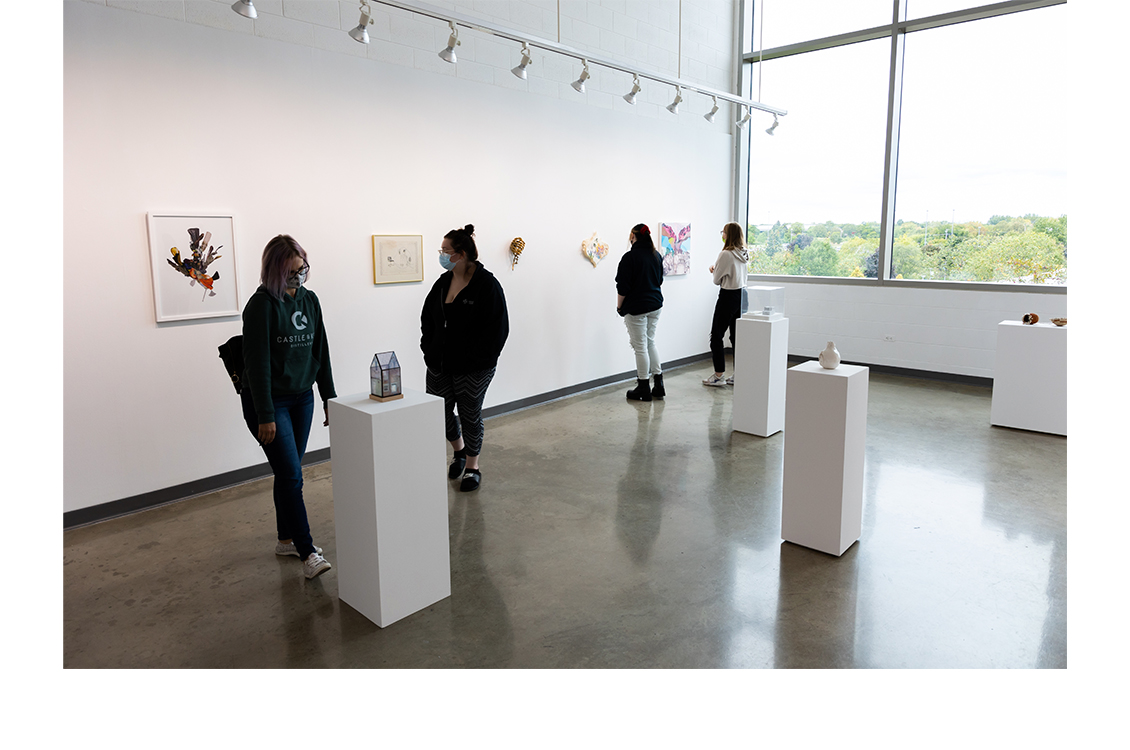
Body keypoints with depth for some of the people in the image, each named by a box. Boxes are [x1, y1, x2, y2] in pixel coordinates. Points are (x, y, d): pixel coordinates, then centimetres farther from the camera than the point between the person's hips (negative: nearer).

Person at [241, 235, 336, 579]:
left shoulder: (309, 299, 6)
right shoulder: (261, 305, -14)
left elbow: (320, 352, 12)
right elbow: (257, 363, -17)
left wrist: (329, 398, 11)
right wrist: (265, 415, -19)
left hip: (302, 398, 6)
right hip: (268, 400, -6)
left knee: (289, 472, 14)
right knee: (291, 475, -8)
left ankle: (286, 539, 28)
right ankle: (307, 553, -1)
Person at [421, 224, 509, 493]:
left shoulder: (487, 285, -14)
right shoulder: (443, 282, 6)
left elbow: (496, 329, -16)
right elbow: (427, 318, 15)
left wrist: (477, 361, -18)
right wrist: (429, 350, 4)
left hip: (472, 369, -6)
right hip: (439, 365, 6)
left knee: (470, 415, 7)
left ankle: (472, 466, 27)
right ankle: (459, 450, 39)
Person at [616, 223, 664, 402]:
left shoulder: (630, 257, -16)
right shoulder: (656, 255, 7)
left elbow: (623, 287, -15)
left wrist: (619, 306, -3)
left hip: (636, 307, -7)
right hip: (655, 304, 7)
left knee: (640, 346, 1)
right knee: (650, 342, 17)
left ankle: (644, 389, 9)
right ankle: (659, 384, 18)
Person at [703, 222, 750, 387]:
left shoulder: (725, 254, -17)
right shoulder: (744, 254, 8)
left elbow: (717, 279, -11)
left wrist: (714, 269, 9)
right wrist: (718, 270, 9)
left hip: (728, 296, -8)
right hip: (741, 294, 8)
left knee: (716, 336, 2)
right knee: (736, 336, 12)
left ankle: (719, 375, 3)